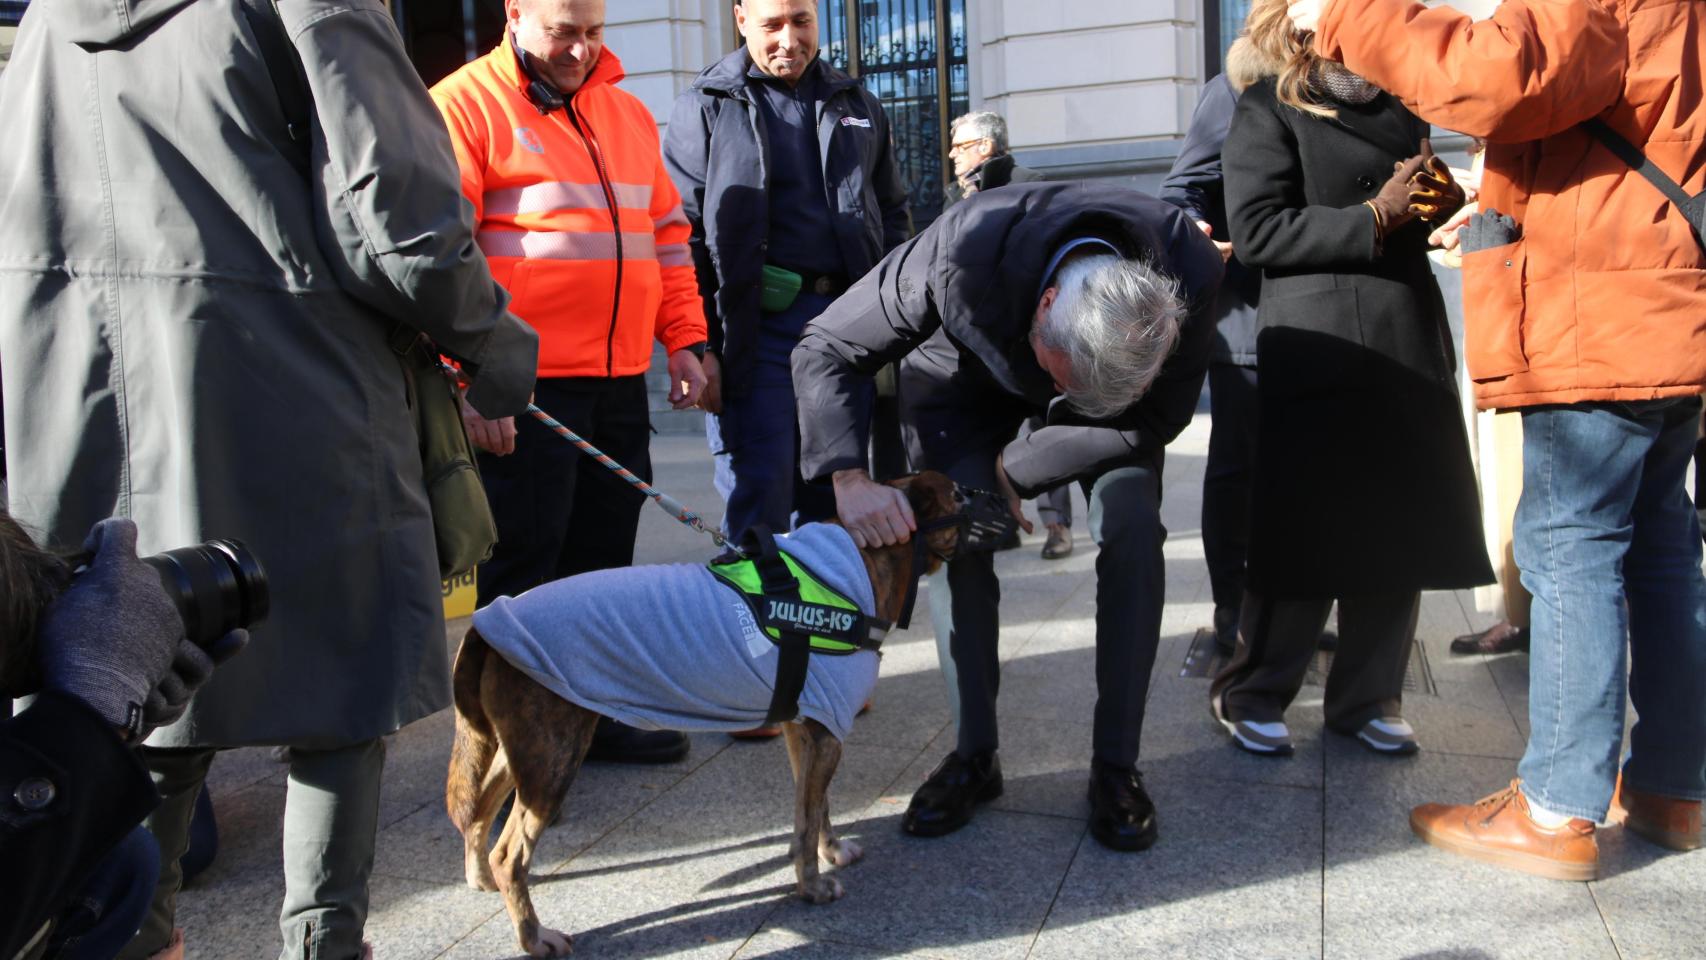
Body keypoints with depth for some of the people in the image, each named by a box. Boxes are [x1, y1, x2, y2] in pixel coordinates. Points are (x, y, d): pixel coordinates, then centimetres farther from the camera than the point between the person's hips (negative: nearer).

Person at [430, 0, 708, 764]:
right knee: (523, 568, 1)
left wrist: (684, 339, 11)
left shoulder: (628, 114, 17)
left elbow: (666, 233, 20)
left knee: (603, 558, 13)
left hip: (620, 383, 7)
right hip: (524, 390, -6)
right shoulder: (466, 104, -4)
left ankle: (590, 715, 27)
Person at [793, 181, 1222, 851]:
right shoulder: (963, 249, -41)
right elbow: (824, 351, -30)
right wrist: (848, 478, -46)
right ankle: (974, 756, 4)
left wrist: (1013, 470, -23)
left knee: (1132, 529, -18)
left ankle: (1115, 765, -5)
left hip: (1119, 374, 1)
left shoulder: (1192, 269, -36)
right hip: (967, 370, 0)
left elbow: (1158, 419, -22)